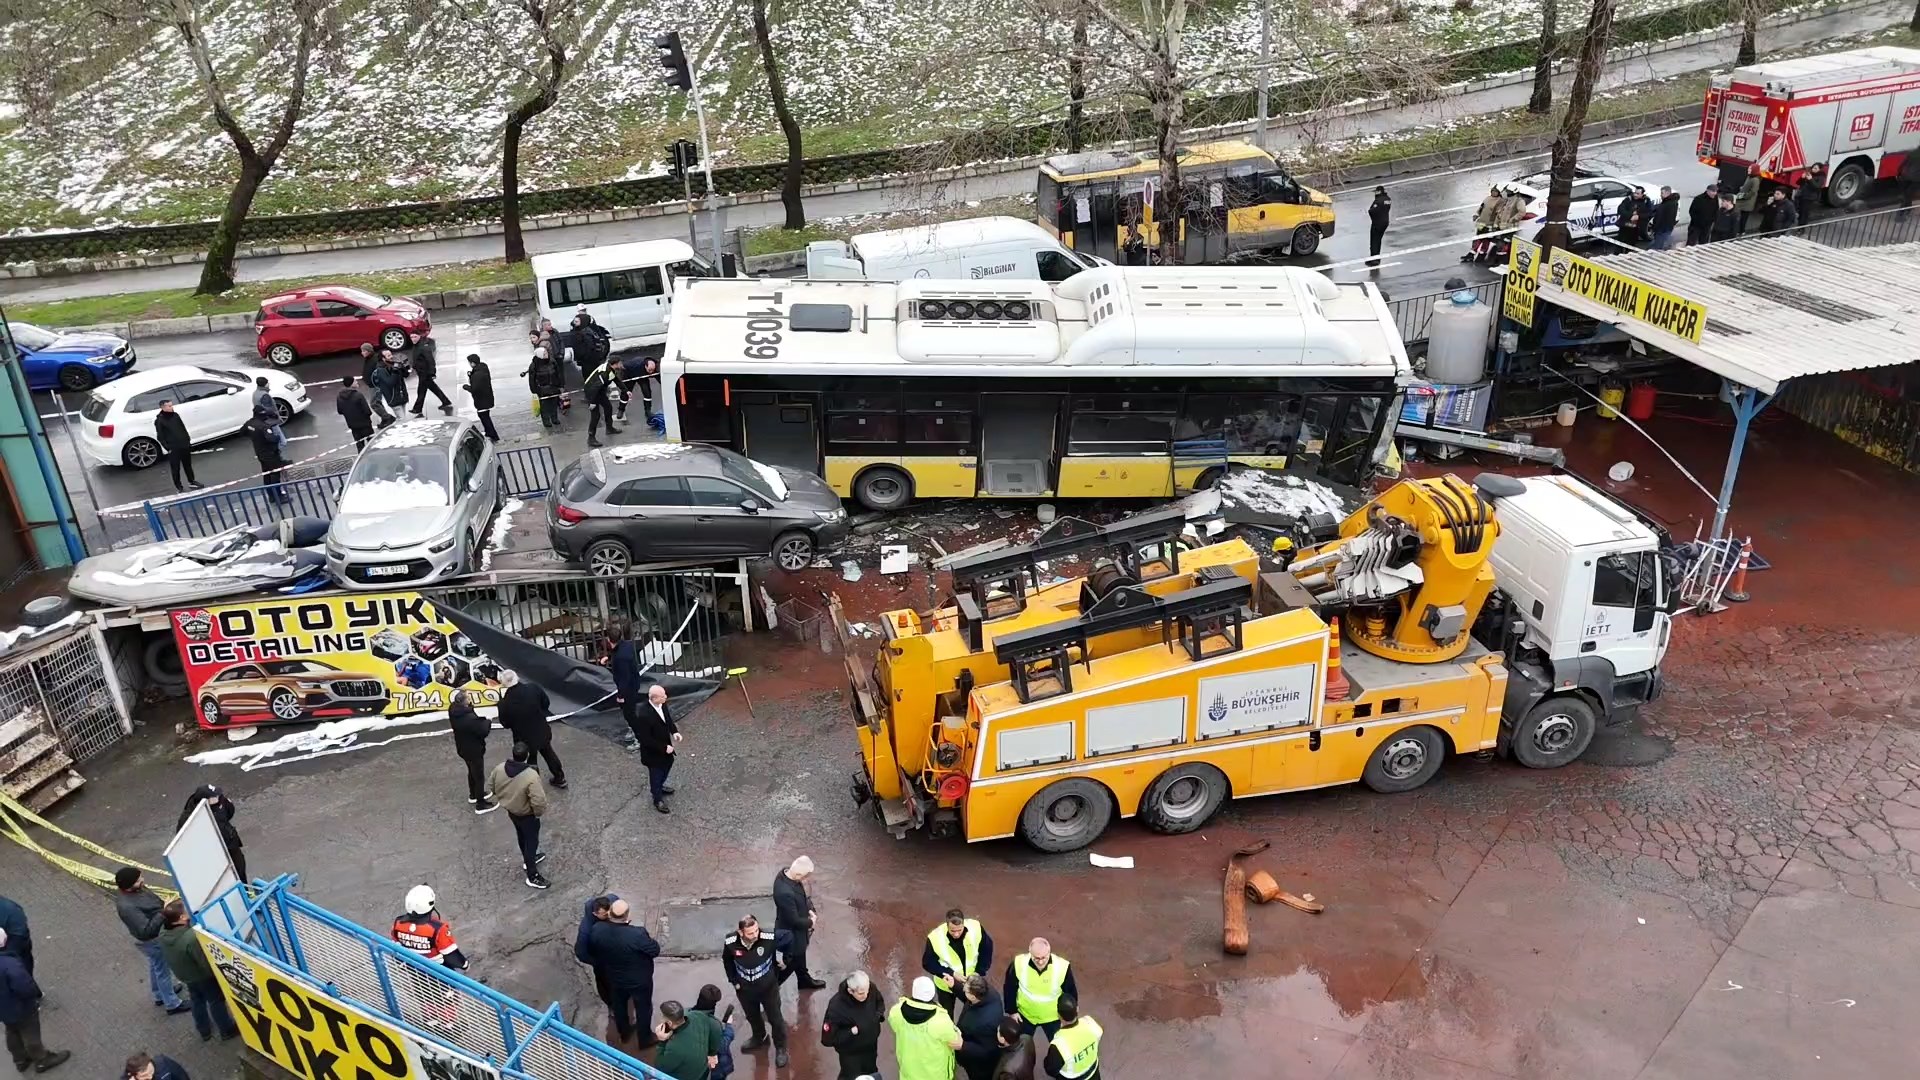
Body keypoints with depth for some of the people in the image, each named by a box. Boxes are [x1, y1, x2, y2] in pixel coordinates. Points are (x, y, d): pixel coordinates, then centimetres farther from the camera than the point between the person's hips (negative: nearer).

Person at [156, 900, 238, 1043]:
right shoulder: (191, 937, -43)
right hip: (204, 976, -7)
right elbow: (206, 962, -31)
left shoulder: (163, 935, -21)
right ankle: (227, 1030, 38)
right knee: (216, 1002, 18)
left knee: (196, 1002, 29)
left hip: (184, 976, 7)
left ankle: (204, 1031, 49)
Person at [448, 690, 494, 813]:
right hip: (474, 750, -8)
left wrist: (482, 721, -13)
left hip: (463, 748, 8)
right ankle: (481, 804, 22)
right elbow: (483, 731, -27)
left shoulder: (454, 711, -10)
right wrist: (488, 722, -9)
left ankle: (473, 795, 49)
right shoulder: (469, 717, -37)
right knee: (479, 776, 9)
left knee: (472, 771, 29)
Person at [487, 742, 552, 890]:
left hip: (511, 811, 6)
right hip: (527, 815, -6)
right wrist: (539, 812, -13)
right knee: (531, 841, 13)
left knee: (521, 836, 30)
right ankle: (532, 876, 25)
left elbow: (490, 787, -1)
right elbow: (539, 801, -36)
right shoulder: (531, 776, -37)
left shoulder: (499, 768, -19)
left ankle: (528, 858, 54)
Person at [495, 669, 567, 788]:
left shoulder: (505, 702, -26)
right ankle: (560, 778, 43)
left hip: (524, 738, -4)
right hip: (542, 732, 4)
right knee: (548, 753, 28)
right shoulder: (533, 688, -20)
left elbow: (505, 724, -10)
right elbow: (546, 703, -4)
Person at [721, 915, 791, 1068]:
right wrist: (734, 980, 0)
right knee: (752, 1017, 28)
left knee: (775, 1018, 15)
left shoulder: (769, 938, -33)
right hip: (745, 989, 2)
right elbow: (727, 961, -2)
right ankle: (759, 1038, 57)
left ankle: (781, 1048, 39)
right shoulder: (730, 943, -27)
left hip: (768, 986, -2)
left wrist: (785, 960, -3)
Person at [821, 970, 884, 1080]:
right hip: (850, 1052, -5)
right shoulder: (836, 1007, -36)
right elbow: (827, 1039, -27)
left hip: (871, 1046, 5)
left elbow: (880, 1002, 3)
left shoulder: (871, 989, -23)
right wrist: (852, 1032, -33)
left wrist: (879, 1014, -17)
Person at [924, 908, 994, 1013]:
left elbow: (987, 948, -10)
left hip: (971, 981, 2)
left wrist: (979, 971, -19)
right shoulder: (935, 938, -33)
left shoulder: (975, 928, -28)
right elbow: (928, 963, -19)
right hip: (946, 984, -2)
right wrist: (952, 973, -28)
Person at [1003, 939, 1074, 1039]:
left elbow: (1071, 993, -13)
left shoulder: (1062, 967, -31)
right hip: (1025, 1014, 1)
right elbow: (1010, 989, -9)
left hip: (1052, 1017, -1)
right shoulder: (1019, 964, -28)